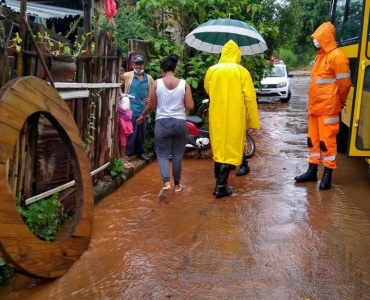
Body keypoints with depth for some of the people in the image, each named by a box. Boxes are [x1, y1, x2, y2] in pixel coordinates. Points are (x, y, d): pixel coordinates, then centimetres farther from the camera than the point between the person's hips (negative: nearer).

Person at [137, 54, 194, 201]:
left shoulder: (157, 83, -2)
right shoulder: (184, 84, -1)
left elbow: (151, 106, 2)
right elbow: (190, 106, -4)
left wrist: (142, 116, 19)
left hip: (162, 123, -1)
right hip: (180, 122, 1)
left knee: (162, 154, 7)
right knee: (177, 155, 13)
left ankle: (166, 182, -13)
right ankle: (177, 184, 24)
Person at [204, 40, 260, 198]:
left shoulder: (212, 70, 1)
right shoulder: (242, 72, -8)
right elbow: (250, 98, -8)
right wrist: (253, 121, -1)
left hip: (216, 117, 4)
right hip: (235, 118, -3)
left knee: (218, 148, 17)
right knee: (230, 150, 2)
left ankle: (219, 181, 25)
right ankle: (221, 187, -1)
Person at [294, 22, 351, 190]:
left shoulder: (336, 57, -13)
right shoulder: (320, 55, 14)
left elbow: (344, 83, -11)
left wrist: (340, 102, 1)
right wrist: (311, 103, 17)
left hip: (328, 108, -8)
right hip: (314, 107, 8)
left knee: (327, 140, -2)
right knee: (313, 139, 13)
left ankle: (327, 175, 7)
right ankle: (312, 171, 23)